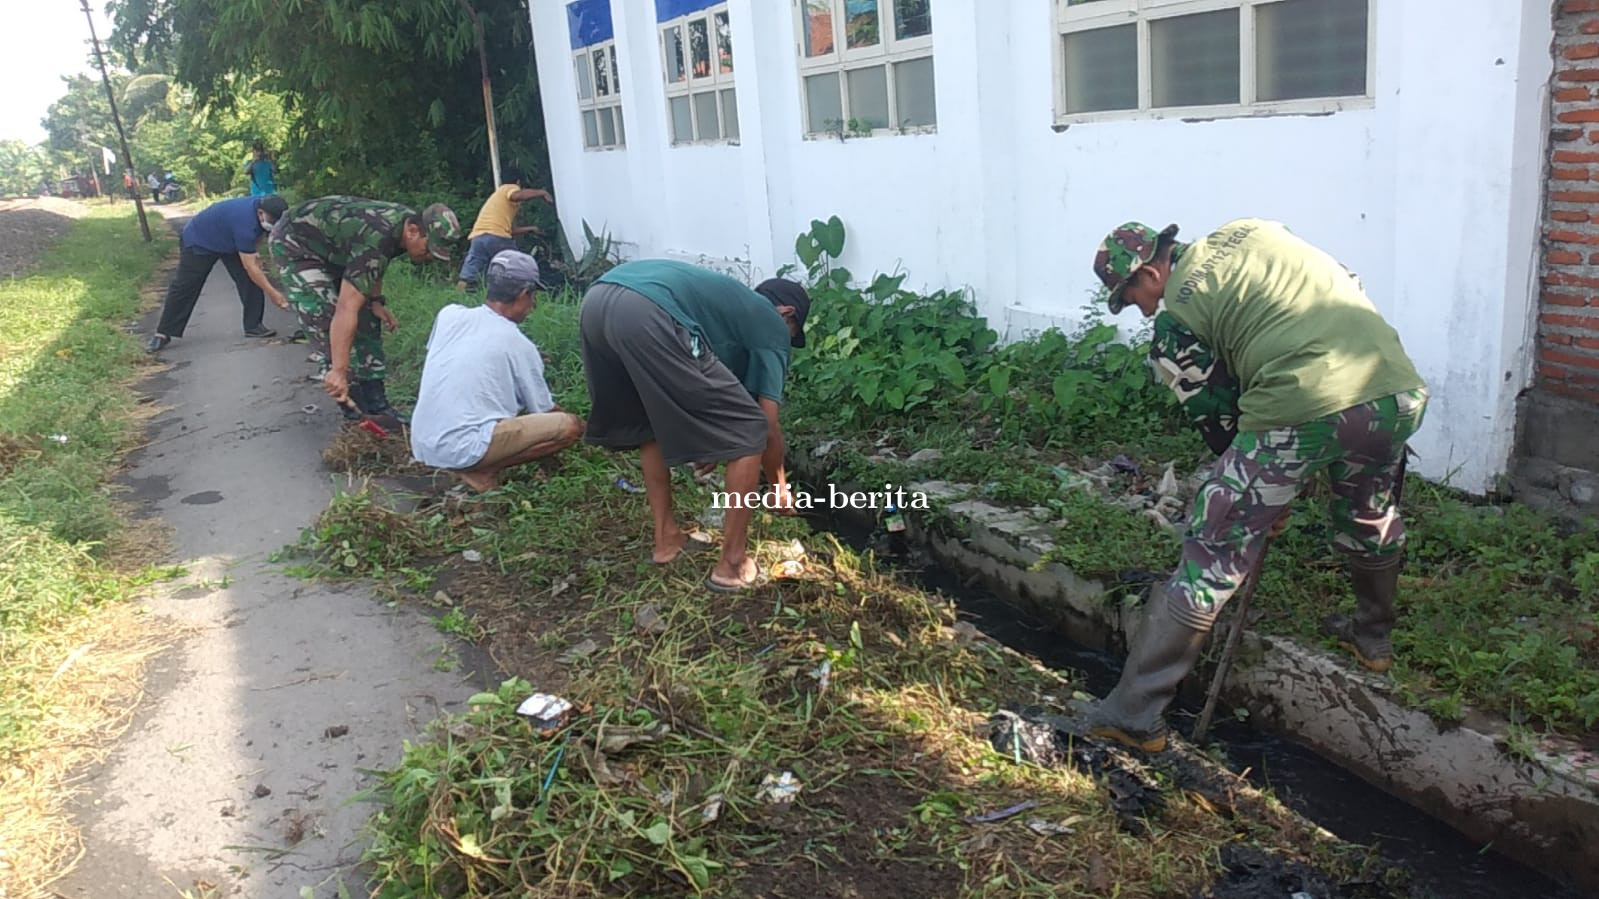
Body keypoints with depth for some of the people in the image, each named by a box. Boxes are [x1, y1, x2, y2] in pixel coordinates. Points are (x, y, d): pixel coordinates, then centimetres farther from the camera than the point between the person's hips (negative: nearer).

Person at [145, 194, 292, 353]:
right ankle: (162, 334, 5)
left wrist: (251, 253, 0)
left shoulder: (263, 205, -18)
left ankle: (253, 325, 1)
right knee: (184, 287, -4)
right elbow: (250, 267, -35)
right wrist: (272, 293, -31)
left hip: (227, 240, 8)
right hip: (198, 241, -7)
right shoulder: (245, 222, -42)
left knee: (250, 280, -7)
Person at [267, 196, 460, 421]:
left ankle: (375, 402, 6)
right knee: (328, 325, -17)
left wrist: (376, 301, -3)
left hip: (333, 248, 9)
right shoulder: (376, 240, -39)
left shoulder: (409, 220, -12)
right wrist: (338, 371, -45)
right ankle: (354, 410, -11)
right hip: (295, 245, -9)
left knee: (367, 318, 3)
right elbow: (346, 309, -43)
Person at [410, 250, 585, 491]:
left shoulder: (449, 314, 7)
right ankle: (481, 471, -7)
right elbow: (544, 411, 6)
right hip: (461, 448, -7)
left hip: (421, 444, 7)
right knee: (571, 426, -7)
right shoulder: (520, 346, -5)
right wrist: (567, 426, 28)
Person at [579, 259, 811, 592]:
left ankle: (666, 538, 37)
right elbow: (769, 425, 18)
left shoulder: (728, 299, 41)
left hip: (595, 301, 9)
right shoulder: (772, 324, 21)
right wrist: (780, 487, 35)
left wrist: (705, 443, 65)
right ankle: (732, 564, 15)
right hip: (647, 315, -9)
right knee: (750, 430, 7)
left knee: (648, 424, 32)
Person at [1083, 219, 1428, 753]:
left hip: (1302, 412, -7)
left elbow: (1212, 411, 8)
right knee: (1372, 517, 35)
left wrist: (1263, 489, 22)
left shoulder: (1180, 309, 5)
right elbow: (1351, 287, 25)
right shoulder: (1252, 229, 23)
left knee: (1213, 558, 1)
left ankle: (1134, 714, 6)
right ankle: (1373, 639, 56)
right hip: (1399, 392, 7)